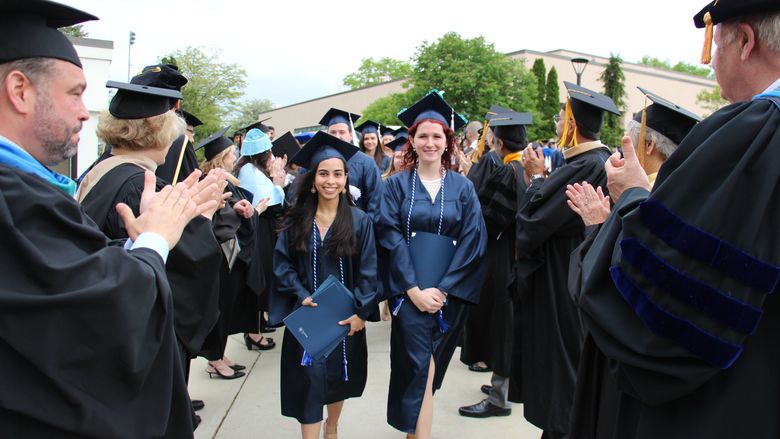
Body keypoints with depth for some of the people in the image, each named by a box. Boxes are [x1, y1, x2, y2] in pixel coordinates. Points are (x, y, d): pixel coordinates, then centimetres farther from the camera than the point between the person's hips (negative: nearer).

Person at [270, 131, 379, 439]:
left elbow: (368, 270, -6)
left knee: (339, 375, 15)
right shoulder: (296, 220, -2)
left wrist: (361, 311, -12)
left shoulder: (360, 220, -5)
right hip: (306, 314, 0)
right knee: (310, 378, -3)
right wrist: (301, 295, -14)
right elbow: (282, 263, -1)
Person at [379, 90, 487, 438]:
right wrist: (414, 289, -16)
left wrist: (442, 289, -13)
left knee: (432, 366, 11)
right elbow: (392, 238, -6)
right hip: (409, 290, -1)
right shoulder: (397, 184, 2)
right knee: (419, 367, -8)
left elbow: (472, 242, -3)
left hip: (450, 292, 2)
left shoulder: (462, 187, 4)